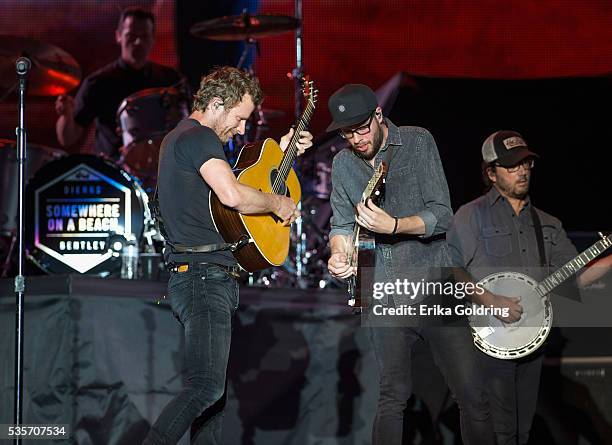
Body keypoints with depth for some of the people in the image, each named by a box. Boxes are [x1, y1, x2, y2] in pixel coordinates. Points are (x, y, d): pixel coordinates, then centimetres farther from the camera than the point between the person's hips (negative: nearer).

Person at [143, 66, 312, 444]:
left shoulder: (179, 138, 23)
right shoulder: (200, 137, -10)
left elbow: (224, 179, 35)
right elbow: (232, 195, -25)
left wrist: (280, 152, 28)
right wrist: (277, 203, -8)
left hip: (214, 278, 11)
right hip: (204, 275, -11)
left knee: (214, 386, 9)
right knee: (207, 386, -20)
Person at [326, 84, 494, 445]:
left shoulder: (418, 142, -5)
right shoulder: (343, 164, 9)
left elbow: (442, 216, -12)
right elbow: (342, 223, 12)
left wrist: (393, 225, -28)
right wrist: (339, 252, -10)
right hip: (384, 298, 3)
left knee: (472, 396, -6)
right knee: (393, 396, 6)